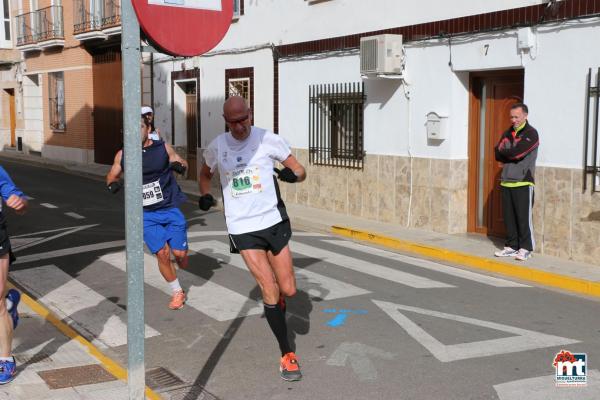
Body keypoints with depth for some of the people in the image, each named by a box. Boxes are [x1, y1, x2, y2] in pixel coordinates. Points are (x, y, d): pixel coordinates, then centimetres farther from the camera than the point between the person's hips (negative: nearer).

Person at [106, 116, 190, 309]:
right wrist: (112, 183, -9)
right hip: (146, 215, 1)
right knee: (162, 253, -7)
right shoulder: (122, 155, -2)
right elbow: (112, 175, 13)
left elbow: (181, 162, 10)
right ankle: (177, 292, 15)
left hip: (170, 208, 0)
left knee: (180, 254, -2)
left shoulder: (163, 148, -6)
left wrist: (180, 165, -14)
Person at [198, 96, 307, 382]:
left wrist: (292, 174, -22)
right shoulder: (217, 147, 2)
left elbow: (300, 171, 1)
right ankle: (287, 355, 6)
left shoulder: (268, 140, -4)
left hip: (274, 222, 0)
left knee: (288, 290, 3)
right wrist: (205, 196, 1)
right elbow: (205, 174, 22)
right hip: (242, 229, 0)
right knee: (270, 291, -8)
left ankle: (275, 300, 43)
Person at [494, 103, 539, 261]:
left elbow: (516, 152, -17)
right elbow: (498, 154, 6)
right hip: (506, 181, 6)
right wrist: (511, 156, -9)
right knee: (508, 216, 9)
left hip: (523, 182, -6)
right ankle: (511, 246, 17)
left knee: (523, 217, -3)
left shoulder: (531, 133, -6)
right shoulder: (508, 133, 16)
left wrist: (504, 153, 0)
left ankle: (525, 248, 4)